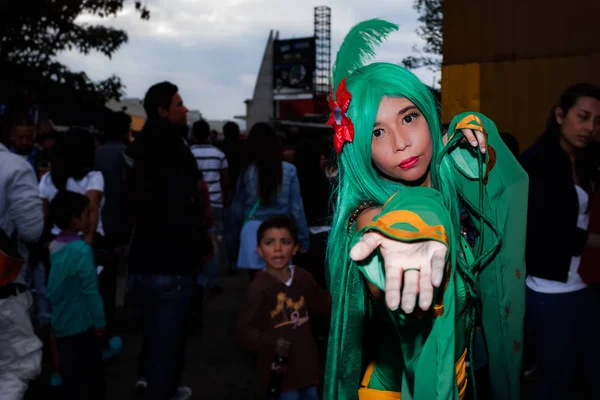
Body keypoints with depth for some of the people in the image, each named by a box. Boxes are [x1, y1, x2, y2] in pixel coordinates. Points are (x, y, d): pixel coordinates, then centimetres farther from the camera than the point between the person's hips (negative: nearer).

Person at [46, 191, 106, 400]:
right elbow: (90, 290, -20)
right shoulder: (82, 249, -21)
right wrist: (100, 321, -12)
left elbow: (52, 287, 10)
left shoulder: (54, 246, 2)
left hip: (61, 322, 7)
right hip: (82, 323, -7)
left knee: (69, 374, 15)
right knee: (92, 374, 8)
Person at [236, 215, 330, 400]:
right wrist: (274, 344, -36)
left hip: (306, 364, 7)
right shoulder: (259, 288, -20)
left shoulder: (303, 278, -1)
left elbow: (323, 303, 19)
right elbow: (244, 331, -22)